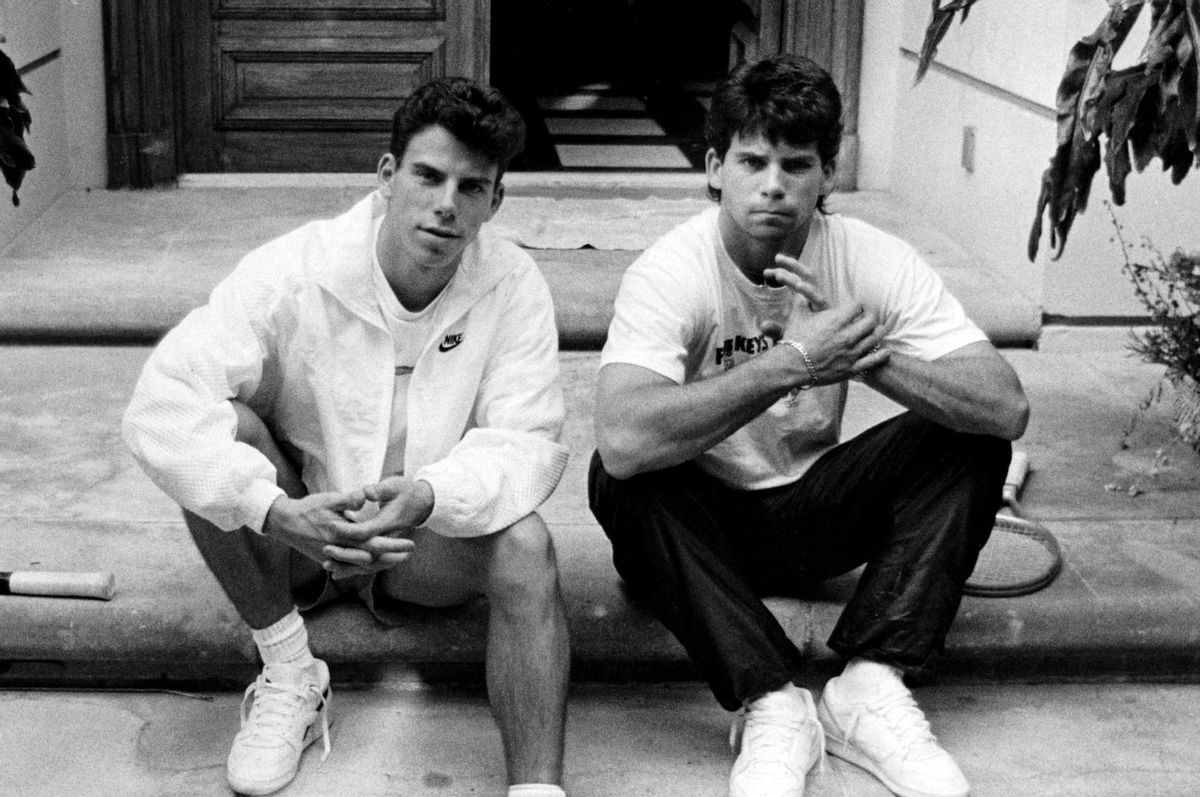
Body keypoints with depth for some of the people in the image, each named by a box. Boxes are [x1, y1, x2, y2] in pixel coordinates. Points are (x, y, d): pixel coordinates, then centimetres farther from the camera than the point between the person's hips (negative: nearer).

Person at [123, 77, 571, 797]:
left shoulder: (514, 285, -13)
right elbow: (161, 404, -28)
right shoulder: (293, 272, -19)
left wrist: (430, 497, -40)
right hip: (295, 533, 0)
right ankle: (289, 675, -12)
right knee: (215, 430, -28)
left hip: (430, 545, 0)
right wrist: (278, 513, -43)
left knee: (526, 549, -30)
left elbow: (528, 442, -18)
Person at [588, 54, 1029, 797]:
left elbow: (1009, 408, -24)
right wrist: (792, 362, -41)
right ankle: (775, 704, -26)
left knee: (970, 440, -18)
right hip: (701, 525, -3)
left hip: (812, 513, 3)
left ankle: (870, 688, -20)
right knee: (622, 480, -34)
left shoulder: (877, 262, -14)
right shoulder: (670, 272, -23)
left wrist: (865, 355, -36)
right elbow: (623, 440, -42)